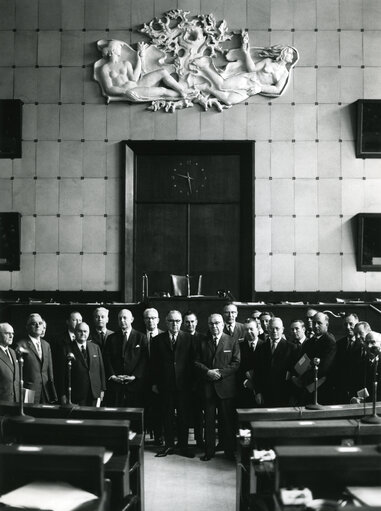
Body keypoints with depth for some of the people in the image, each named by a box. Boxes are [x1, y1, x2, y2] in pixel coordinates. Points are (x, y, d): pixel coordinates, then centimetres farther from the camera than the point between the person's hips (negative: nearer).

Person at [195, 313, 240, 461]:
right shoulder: (203, 342, 10)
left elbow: (236, 363, -3)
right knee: (209, 420, 6)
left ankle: (230, 451, 15)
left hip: (226, 386, -2)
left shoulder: (232, 342, 3)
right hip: (208, 386, 2)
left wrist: (221, 372, -14)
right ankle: (209, 451, 14)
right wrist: (207, 372, -11)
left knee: (228, 420, 4)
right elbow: (197, 362, 6)